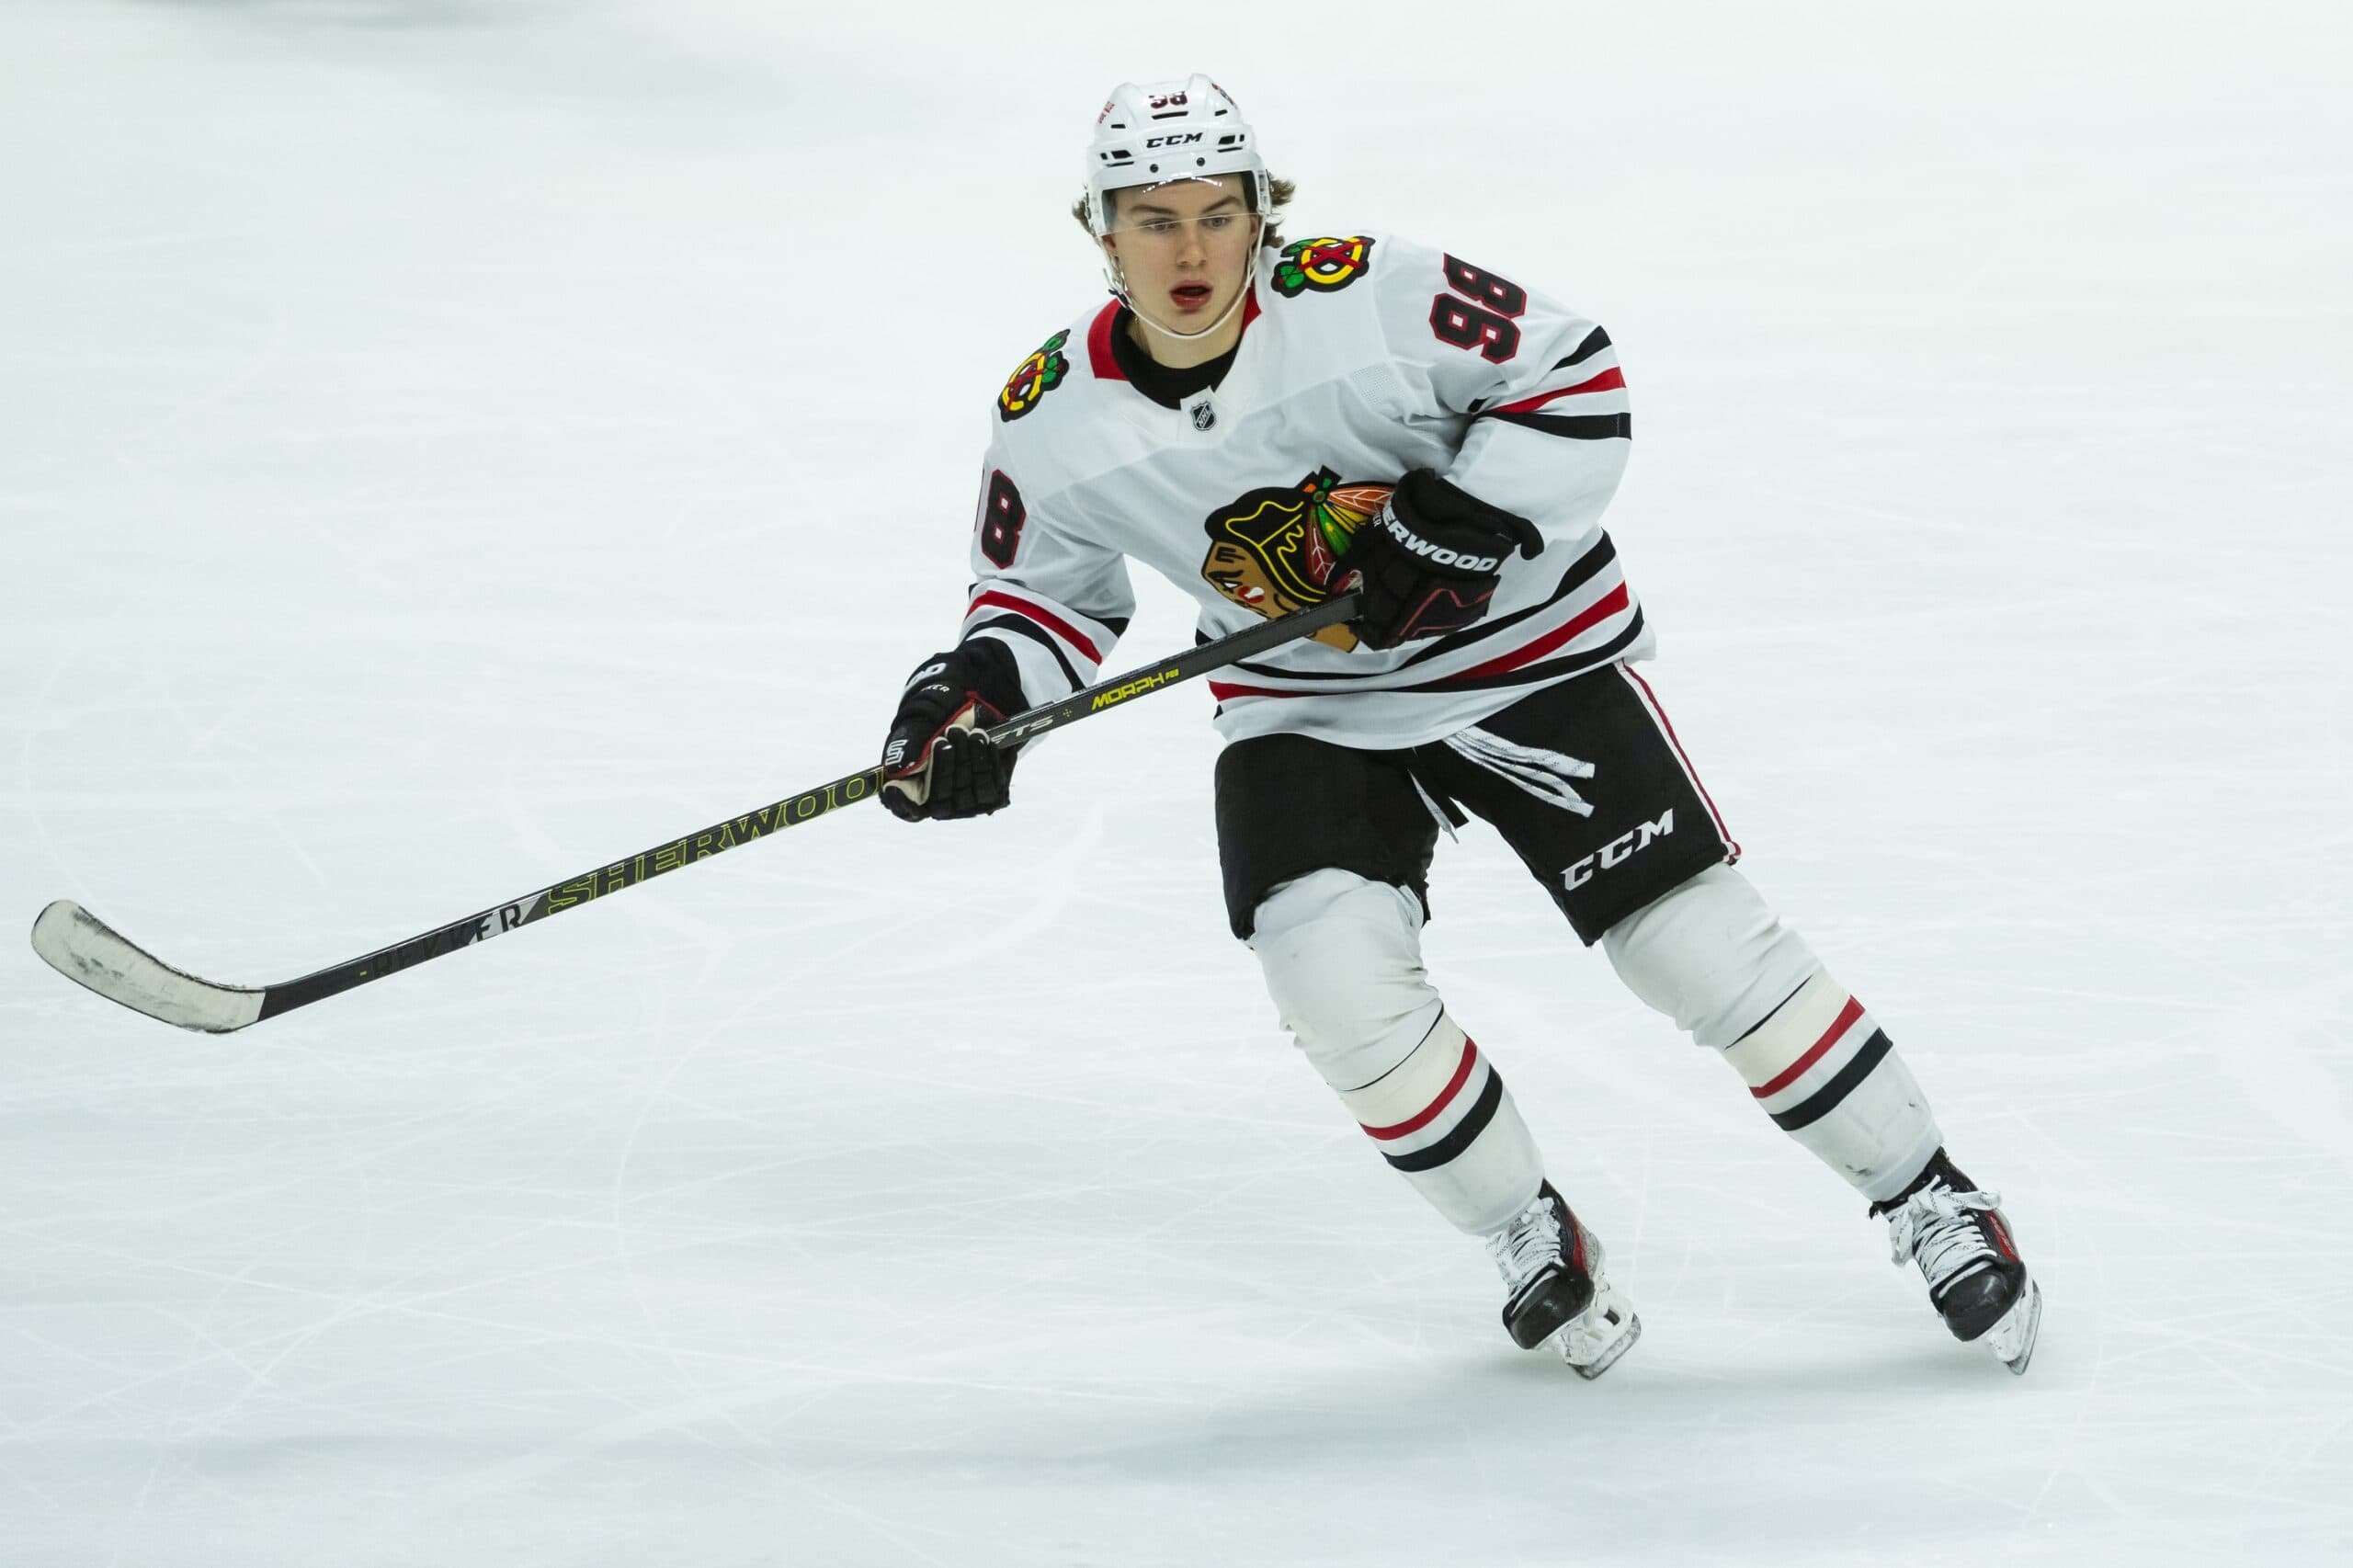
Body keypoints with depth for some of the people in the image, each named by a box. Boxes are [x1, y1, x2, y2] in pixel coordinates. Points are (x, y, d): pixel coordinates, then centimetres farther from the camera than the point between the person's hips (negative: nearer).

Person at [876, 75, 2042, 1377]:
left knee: (1704, 946, -7)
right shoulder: (1056, 422, -11)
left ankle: (1931, 1205, 9)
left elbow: (1574, 374, -15)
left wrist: (1466, 523, -27)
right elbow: (1045, 589, 6)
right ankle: (1532, 1245, 3)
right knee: (1335, 977, -21)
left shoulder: (1366, 299, -23)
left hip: (1524, 655, -3)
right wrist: (976, 688, -13)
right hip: (1307, 712, 3)